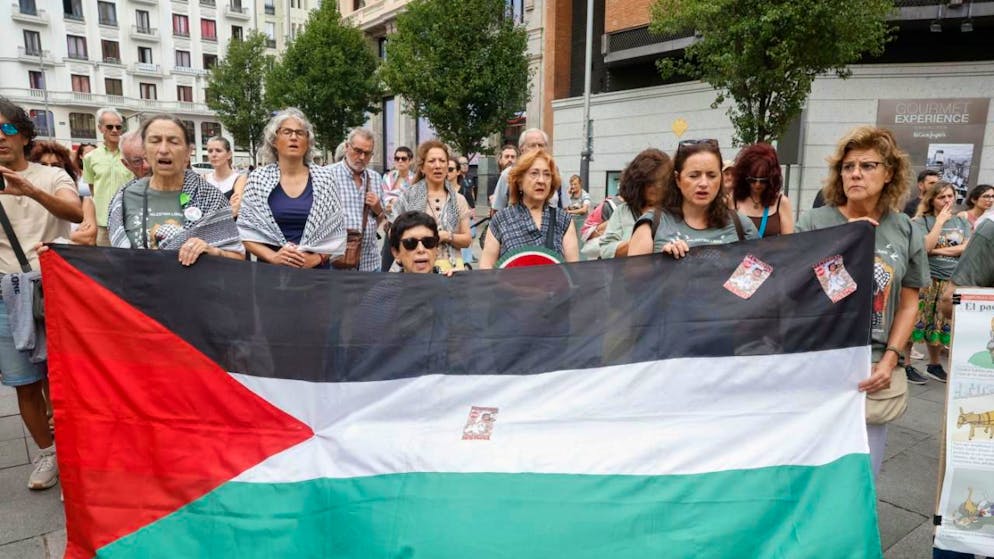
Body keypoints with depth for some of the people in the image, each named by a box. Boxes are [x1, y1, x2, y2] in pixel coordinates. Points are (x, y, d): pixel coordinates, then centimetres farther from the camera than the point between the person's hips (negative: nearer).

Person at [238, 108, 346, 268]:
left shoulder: (324, 177, 1)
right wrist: (273, 256, -15)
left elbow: (336, 230, 2)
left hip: (315, 270, 0)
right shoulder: (257, 178, 0)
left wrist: (317, 257, -13)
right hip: (271, 269, 0)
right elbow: (245, 230, 0)